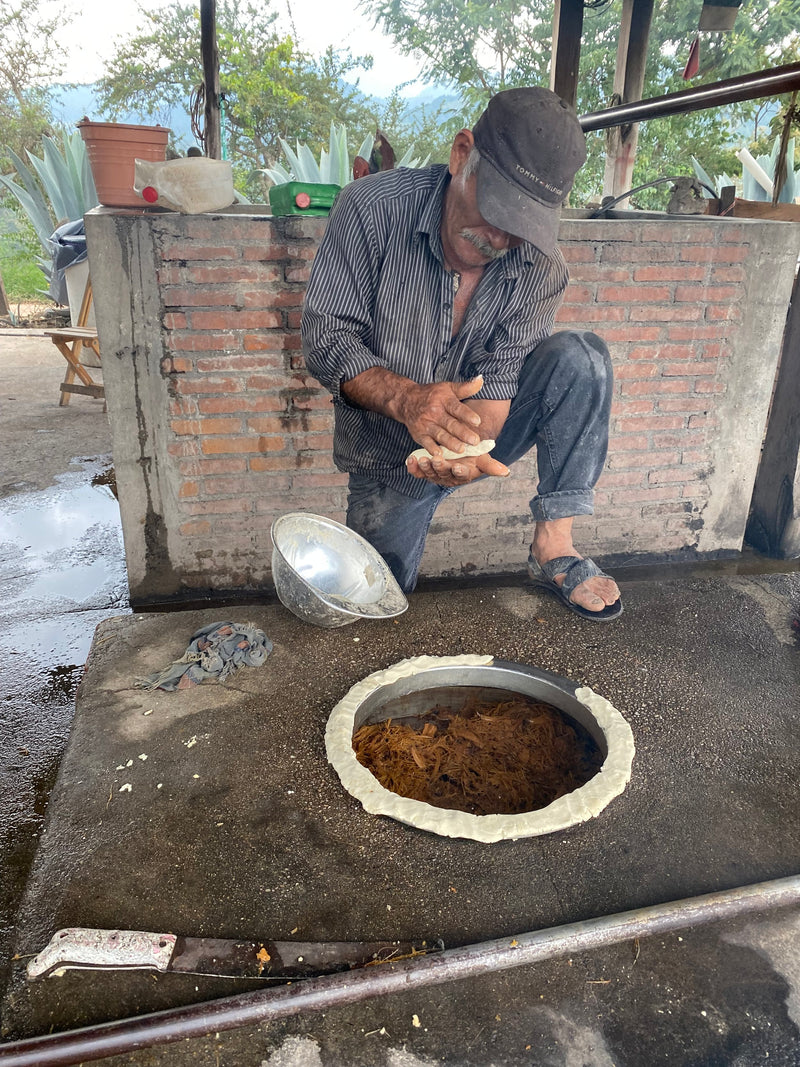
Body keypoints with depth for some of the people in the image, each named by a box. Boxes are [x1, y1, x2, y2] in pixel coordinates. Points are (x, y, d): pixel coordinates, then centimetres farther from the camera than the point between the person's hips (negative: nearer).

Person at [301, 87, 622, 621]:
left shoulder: (541, 268, -14)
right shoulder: (373, 207, -19)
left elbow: (499, 379, -16)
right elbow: (325, 337, -21)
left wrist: (473, 442, -40)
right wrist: (405, 398, -39)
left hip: (476, 436, 2)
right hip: (389, 454, -1)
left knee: (580, 358, -23)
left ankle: (554, 548, -19)